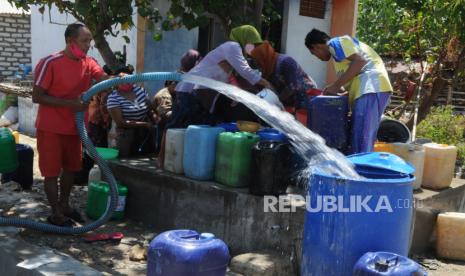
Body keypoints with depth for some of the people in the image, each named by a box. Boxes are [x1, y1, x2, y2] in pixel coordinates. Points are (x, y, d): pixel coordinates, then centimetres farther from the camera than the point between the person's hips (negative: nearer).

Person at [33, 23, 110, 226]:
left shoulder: (88, 63, 1)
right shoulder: (50, 63, -17)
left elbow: (106, 78, -15)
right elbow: (37, 97, -17)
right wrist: (70, 103, -24)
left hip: (74, 127, 7)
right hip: (51, 128, -7)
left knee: (71, 168, 18)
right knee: (52, 171, 3)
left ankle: (64, 205, 35)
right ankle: (56, 213, 14)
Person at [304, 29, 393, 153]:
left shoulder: (335, 43, 2)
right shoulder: (339, 44, 30)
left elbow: (360, 61, -13)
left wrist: (335, 86, -9)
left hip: (371, 87, -10)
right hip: (371, 89, 10)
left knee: (361, 145, -13)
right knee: (363, 142, 9)